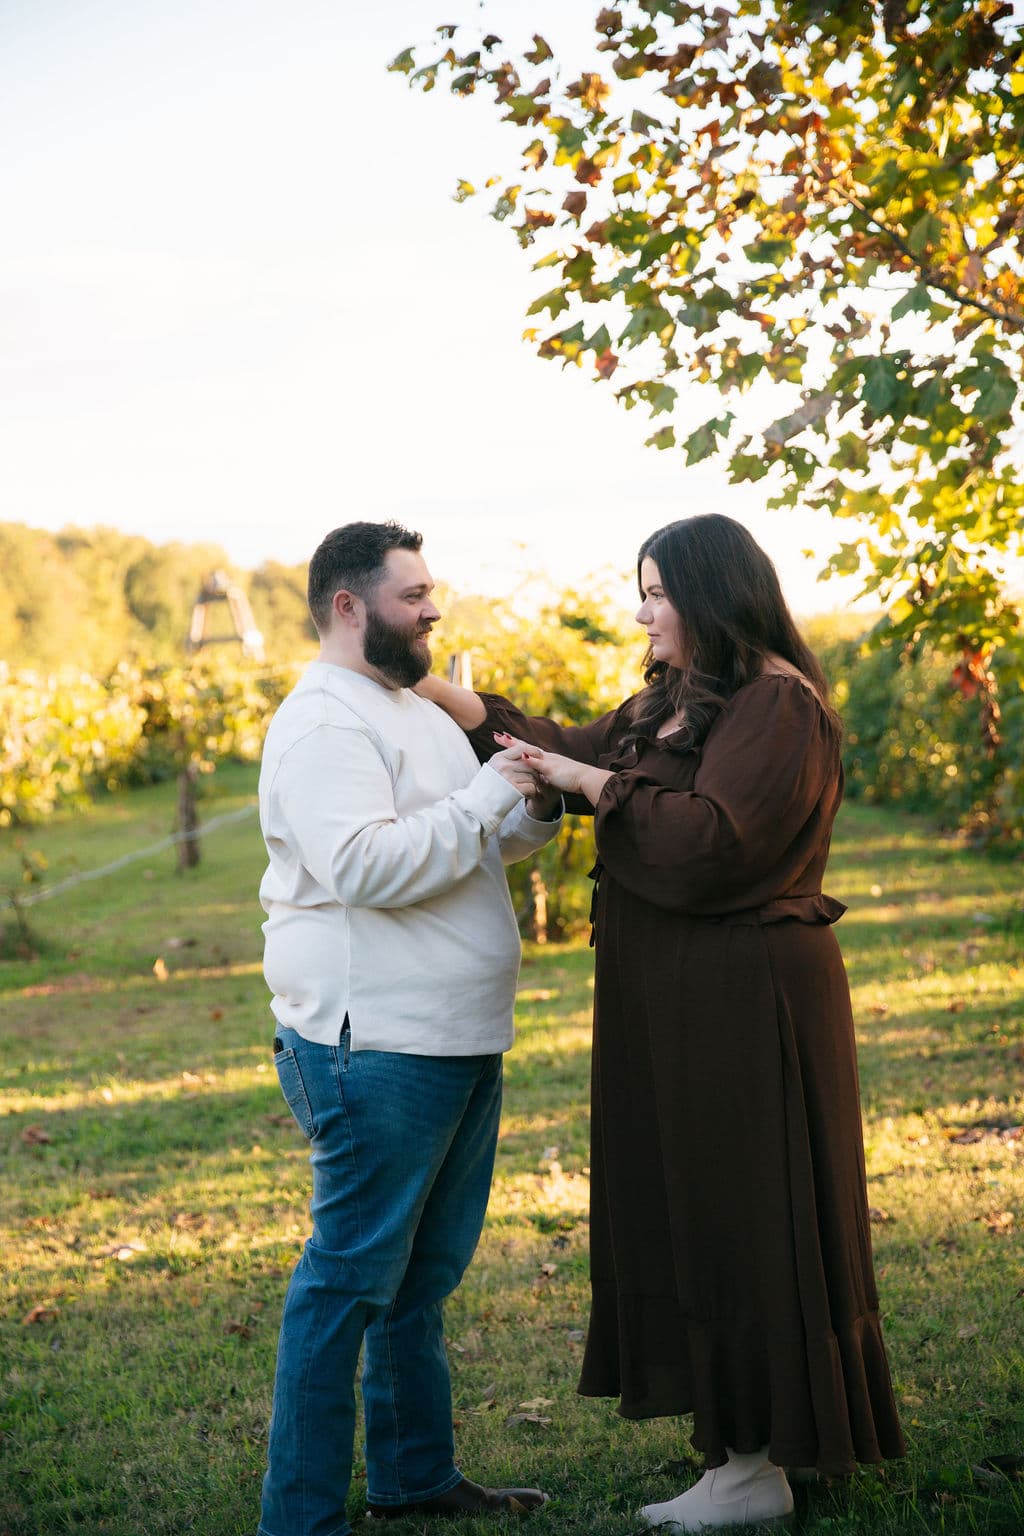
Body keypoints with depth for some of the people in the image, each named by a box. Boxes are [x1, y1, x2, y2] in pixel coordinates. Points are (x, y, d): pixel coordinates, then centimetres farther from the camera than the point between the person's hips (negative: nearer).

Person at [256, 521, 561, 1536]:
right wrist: (487, 798, -21)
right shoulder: (321, 724, -14)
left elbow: (477, 842, 26)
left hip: (458, 1038, 10)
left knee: (422, 1273, 18)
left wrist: (535, 810, 6)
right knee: (350, 1281, -5)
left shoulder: (411, 709, 18)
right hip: (376, 1046, -10)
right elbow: (365, 864, -27)